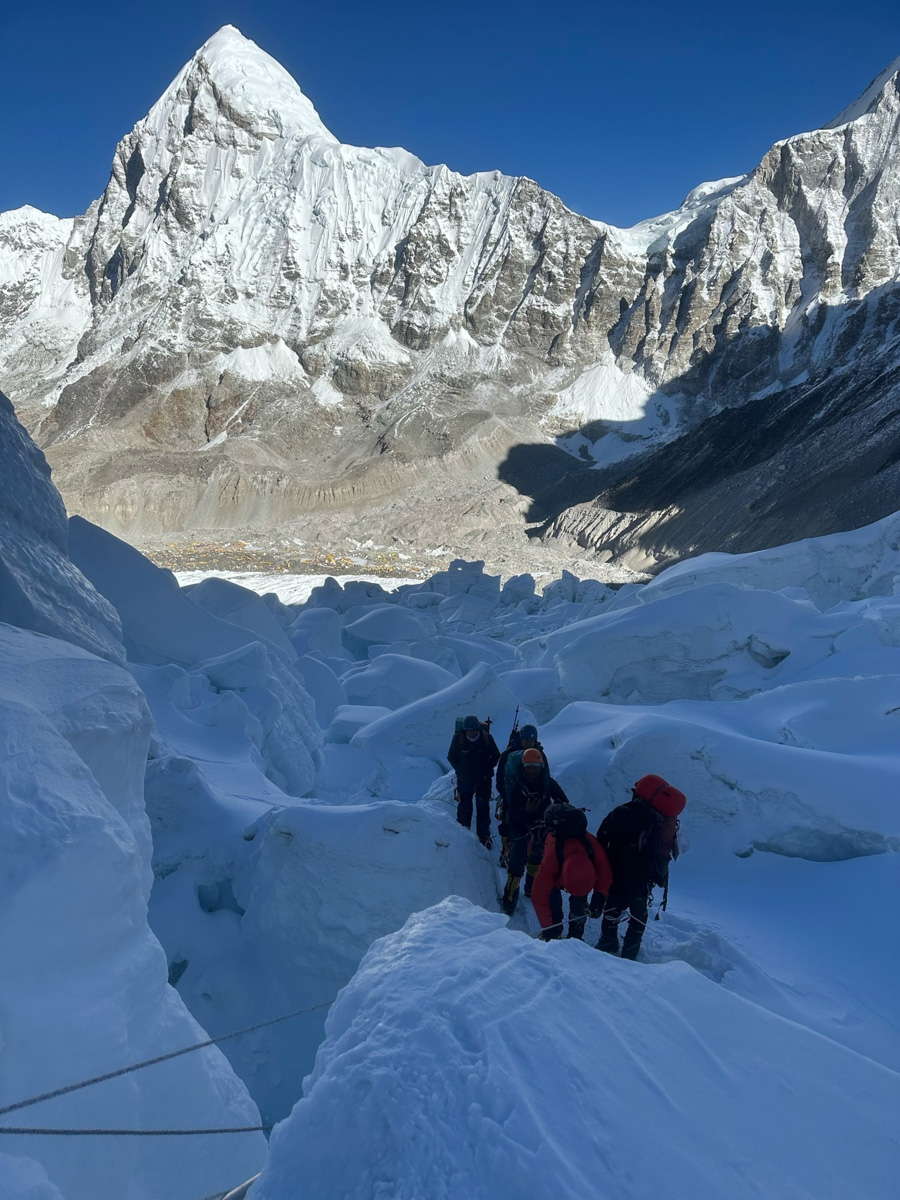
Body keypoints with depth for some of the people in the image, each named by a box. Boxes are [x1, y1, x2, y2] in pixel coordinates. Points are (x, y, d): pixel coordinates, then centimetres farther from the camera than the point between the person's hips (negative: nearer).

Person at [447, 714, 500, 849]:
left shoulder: (487, 738, -14)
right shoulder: (458, 738, -14)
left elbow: (496, 756, 2)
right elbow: (451, 757, -1)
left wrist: (486, 770, -7)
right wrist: (461, 771, -8)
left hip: (484, 780, 0)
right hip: (464, 779, 0)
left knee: (483, 807, 6)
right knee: (464, 808, 7)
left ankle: (484, 836, 18)